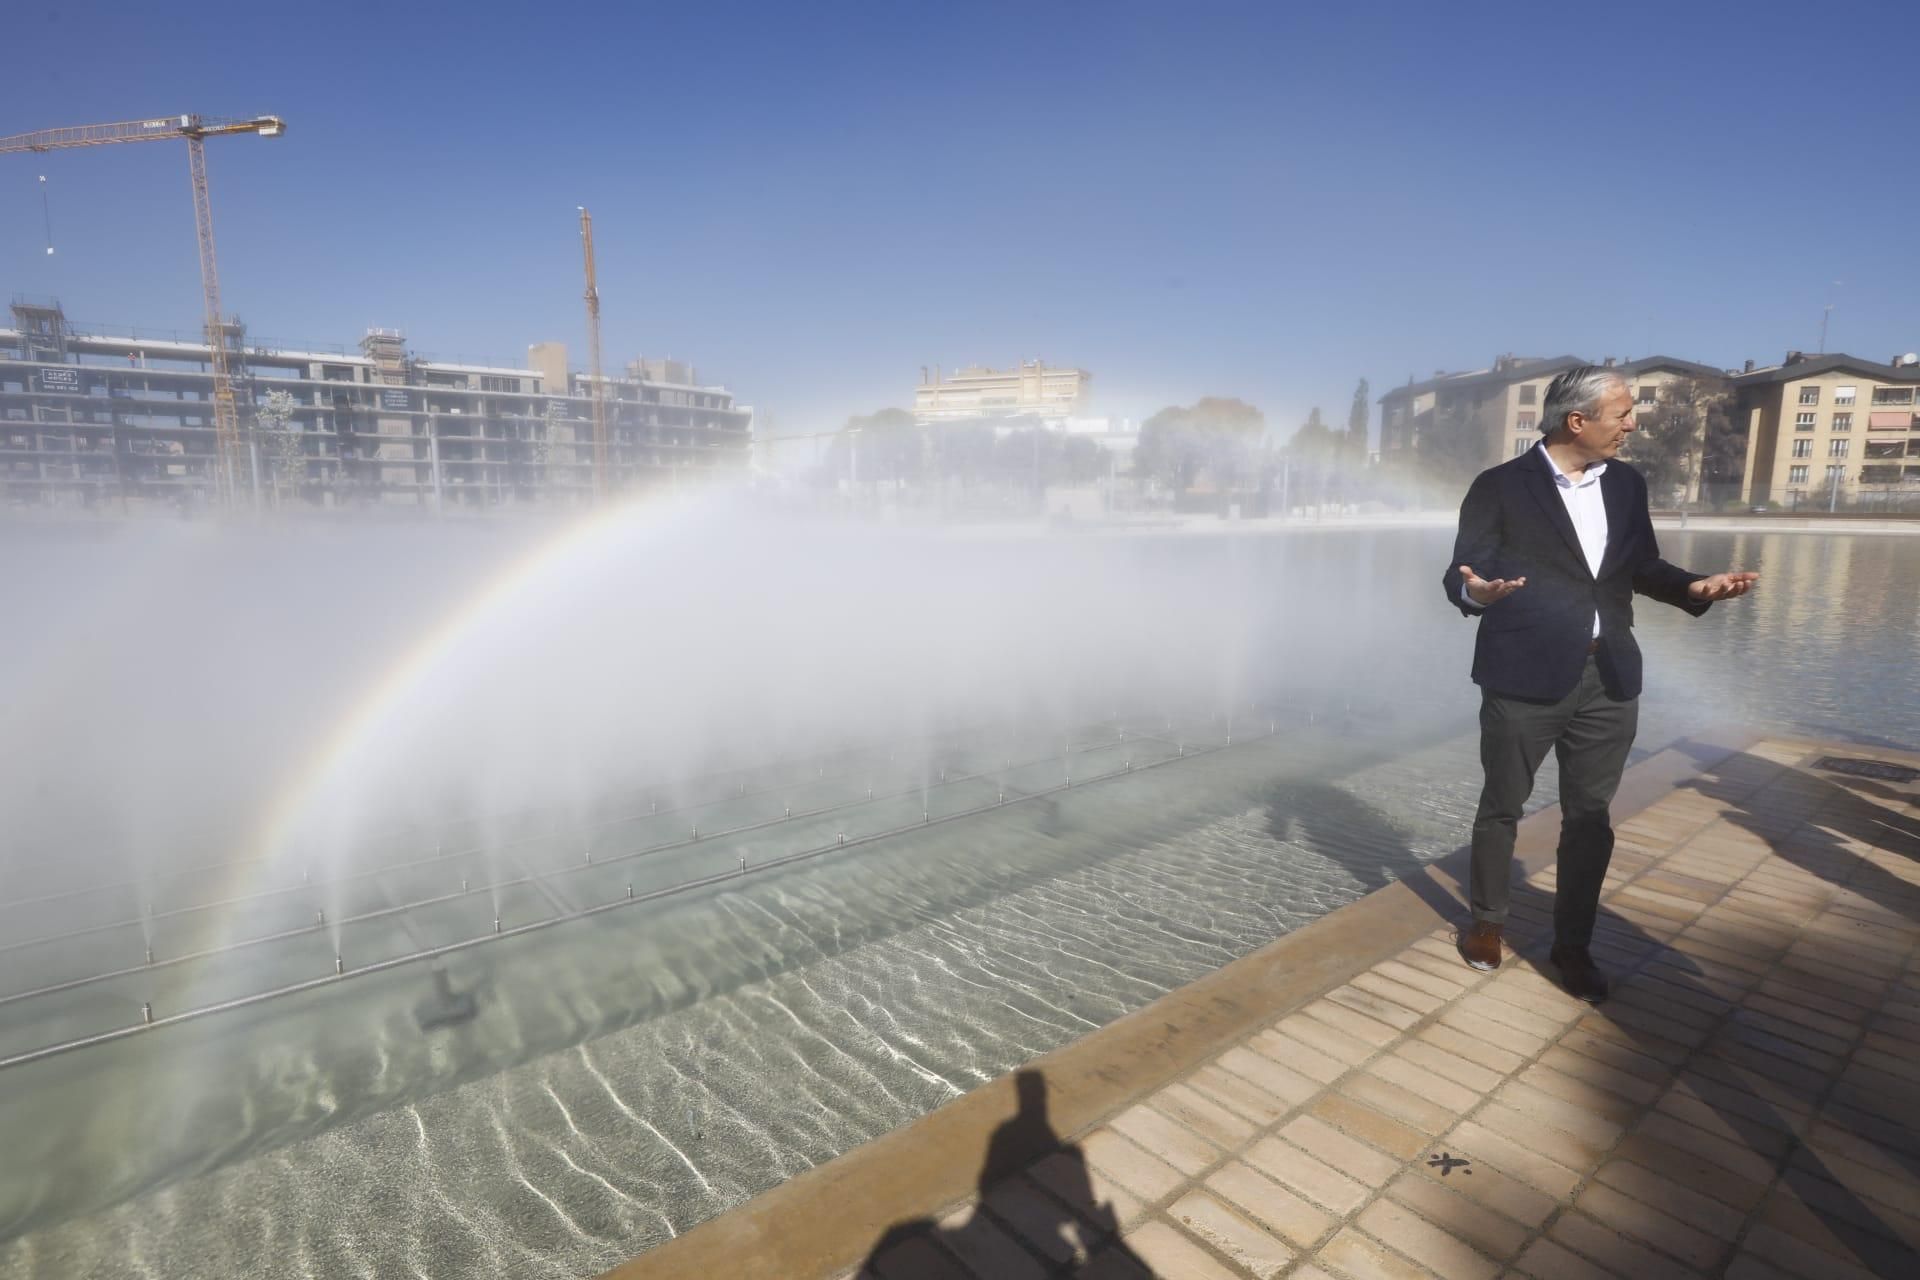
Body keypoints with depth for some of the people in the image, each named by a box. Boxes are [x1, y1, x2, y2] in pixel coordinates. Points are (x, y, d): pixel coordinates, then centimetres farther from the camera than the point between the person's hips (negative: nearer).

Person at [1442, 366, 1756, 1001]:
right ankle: (1486, 921, 30)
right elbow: (1459, 573, -10)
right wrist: (1475, 591, -33)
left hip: (1608, 679, 5)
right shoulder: (1500, 487, -8)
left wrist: (1695, 586, -3)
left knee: (1590, 817, 11)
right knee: (1502, 806, 10)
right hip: (1525, 679, -5)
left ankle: (1572, 944, 27)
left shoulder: (1626, 484, 9)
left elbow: (1641, 568, 16)